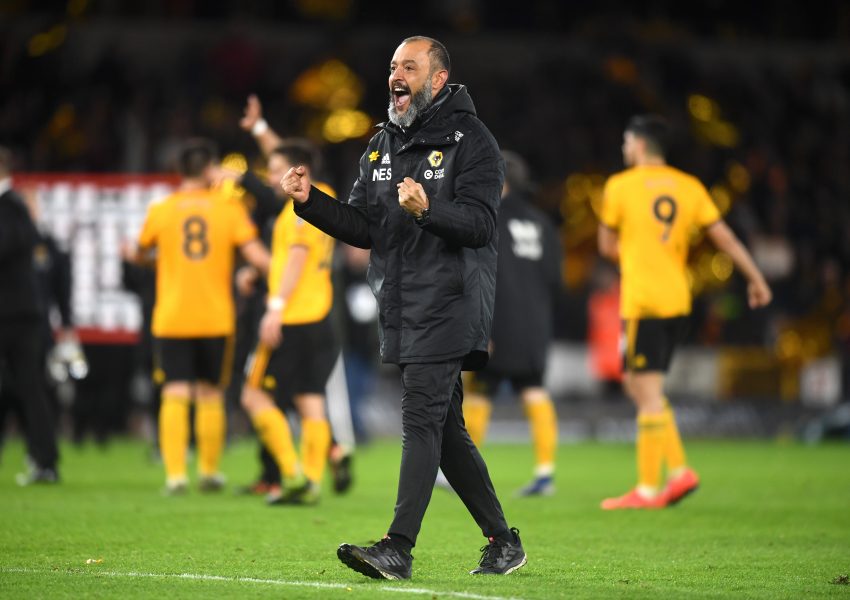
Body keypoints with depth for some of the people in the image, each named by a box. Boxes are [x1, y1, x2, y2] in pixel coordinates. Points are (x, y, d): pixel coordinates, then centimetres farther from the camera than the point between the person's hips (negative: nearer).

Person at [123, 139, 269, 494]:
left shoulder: (160, 211, 1)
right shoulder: (229, 208, -1)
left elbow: (141, 253, 18)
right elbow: (255, 255, -7)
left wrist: (132, 254, 42)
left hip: (171, 319, -1)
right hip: (216, 318, 1)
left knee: (175, 396, -3)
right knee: (211, 395, 13)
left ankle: (175, 474, -15)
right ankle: (209, 472, 20)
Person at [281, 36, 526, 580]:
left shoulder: (471, 140, -6)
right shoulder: (382, 145, 16)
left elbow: (480, 223, -16)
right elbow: (364, 229, 13)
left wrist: (426, 210, -33)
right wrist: (310, 201, -1)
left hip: (448, 306, -8)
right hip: (403, 310, 8)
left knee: (421, 418, -15)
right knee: (446, 431, 9)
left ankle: (399, 548, -19)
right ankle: (503, 543, 17)